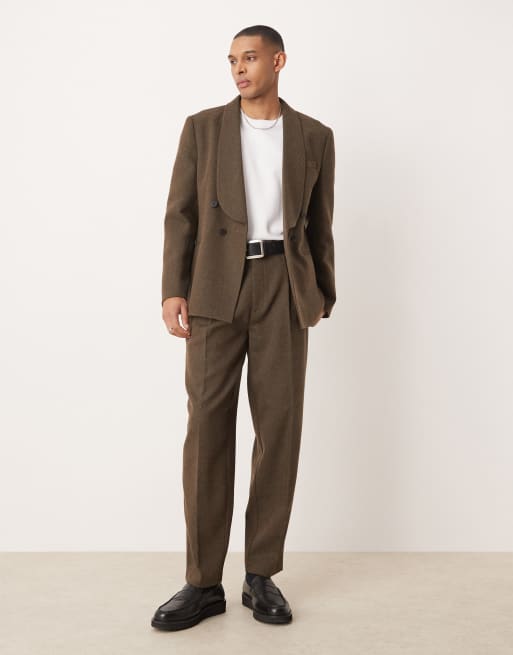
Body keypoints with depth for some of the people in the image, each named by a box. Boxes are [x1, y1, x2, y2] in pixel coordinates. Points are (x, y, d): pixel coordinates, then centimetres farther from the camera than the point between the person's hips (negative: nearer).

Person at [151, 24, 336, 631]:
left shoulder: (314, 136, 11)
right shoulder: (202, 127, 8)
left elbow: (319, 223, 13)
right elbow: (180, 214, 4)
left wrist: (322, 296, 11)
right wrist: (173, 290, -6)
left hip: (285, 288, 1)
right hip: (216, 287, -1)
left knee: (279, 428, -1)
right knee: (208, 427, -4)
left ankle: (262, 574, 12)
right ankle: (203, 582, 4)